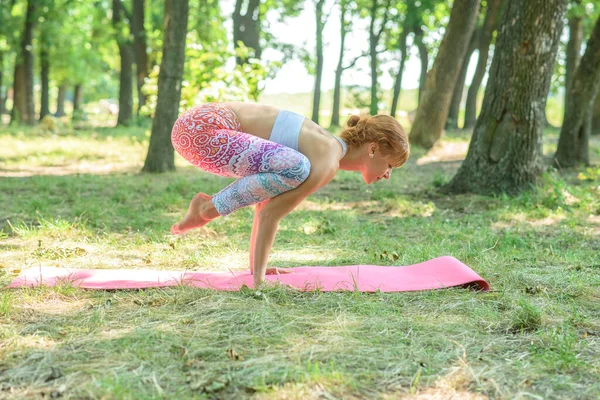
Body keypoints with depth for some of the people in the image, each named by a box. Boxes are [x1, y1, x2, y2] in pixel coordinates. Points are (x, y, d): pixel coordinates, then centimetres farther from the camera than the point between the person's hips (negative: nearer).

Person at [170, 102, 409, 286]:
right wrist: (258, 277, -15)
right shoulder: (327, 163, -13)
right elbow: (270, 214, -18)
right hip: (200, 129, -10)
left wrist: (256, 266, 22)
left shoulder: (327, 148, 17)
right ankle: (211, 207, -7)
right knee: (294, 168, -26)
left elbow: (268, 199, 21)